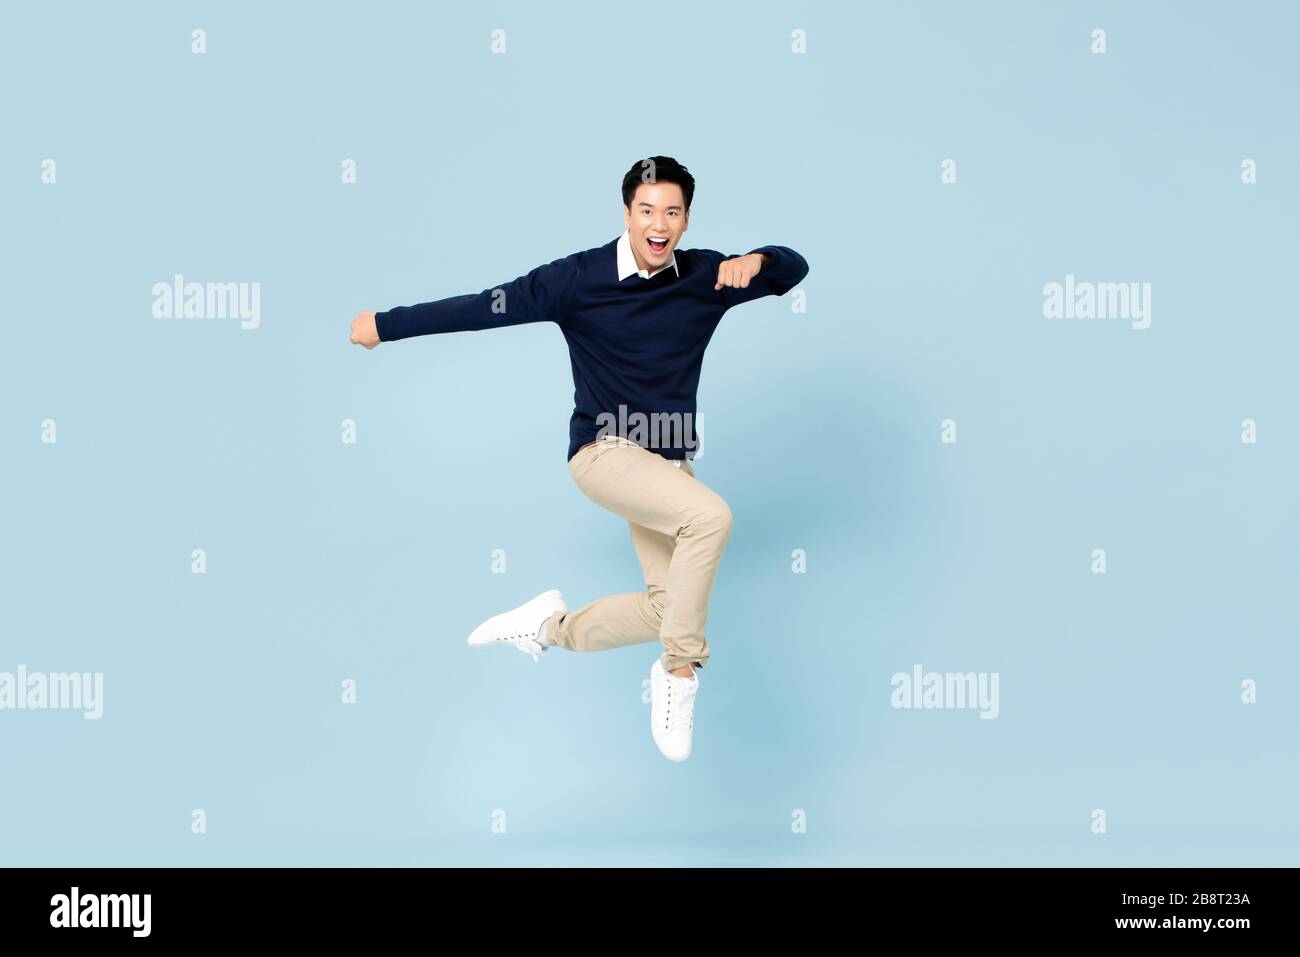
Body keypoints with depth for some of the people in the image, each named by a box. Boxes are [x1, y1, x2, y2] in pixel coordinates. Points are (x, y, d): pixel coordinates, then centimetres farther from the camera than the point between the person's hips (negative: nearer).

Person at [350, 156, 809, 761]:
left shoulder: (705, 276, 0)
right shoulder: (581, 278, -10)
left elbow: (794, 268, 8)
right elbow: (487, 307, -7)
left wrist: (758, 262, -17)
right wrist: (386, 325, -4)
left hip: (669, 461, 6)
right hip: (604, 451, -5)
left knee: (670, 605, -1)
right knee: (711, 516, -30)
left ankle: (556, 627, 25)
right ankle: (679, 672, -16)